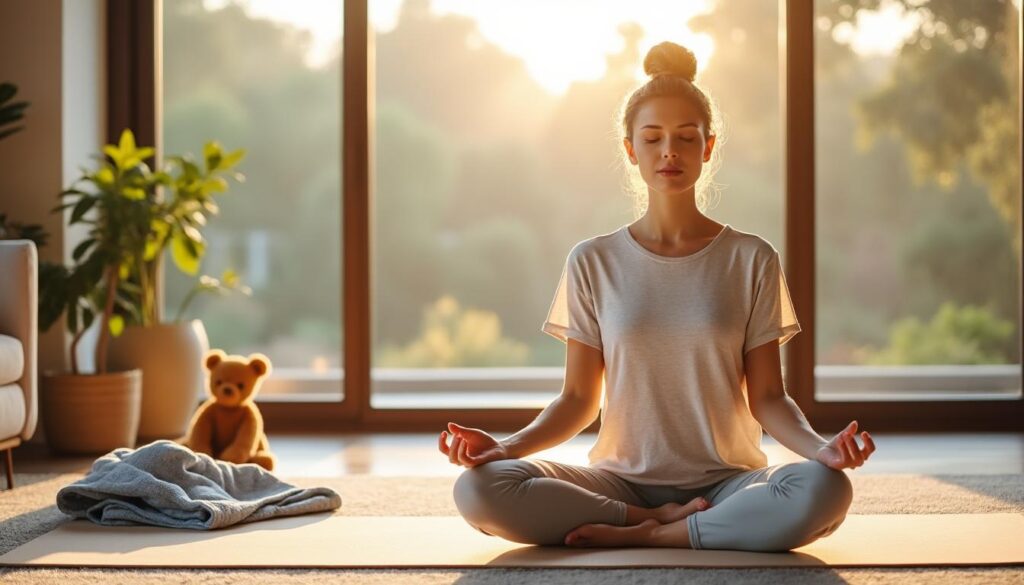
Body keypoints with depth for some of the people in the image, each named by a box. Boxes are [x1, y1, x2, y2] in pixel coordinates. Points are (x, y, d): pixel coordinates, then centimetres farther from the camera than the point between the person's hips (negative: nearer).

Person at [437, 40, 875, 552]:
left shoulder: (751, 260, 3)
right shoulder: (594, 262, 5)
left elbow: (767, 397, 3)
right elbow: (579, 399, 5)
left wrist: (819, 447, -18)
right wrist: (509, 445, -14)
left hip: (726, 480, 0)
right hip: (622, 480, 1)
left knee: (824, 491, -34)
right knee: (478, 490, -26)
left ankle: (645, 534, -18)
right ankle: (666, 522, -16)